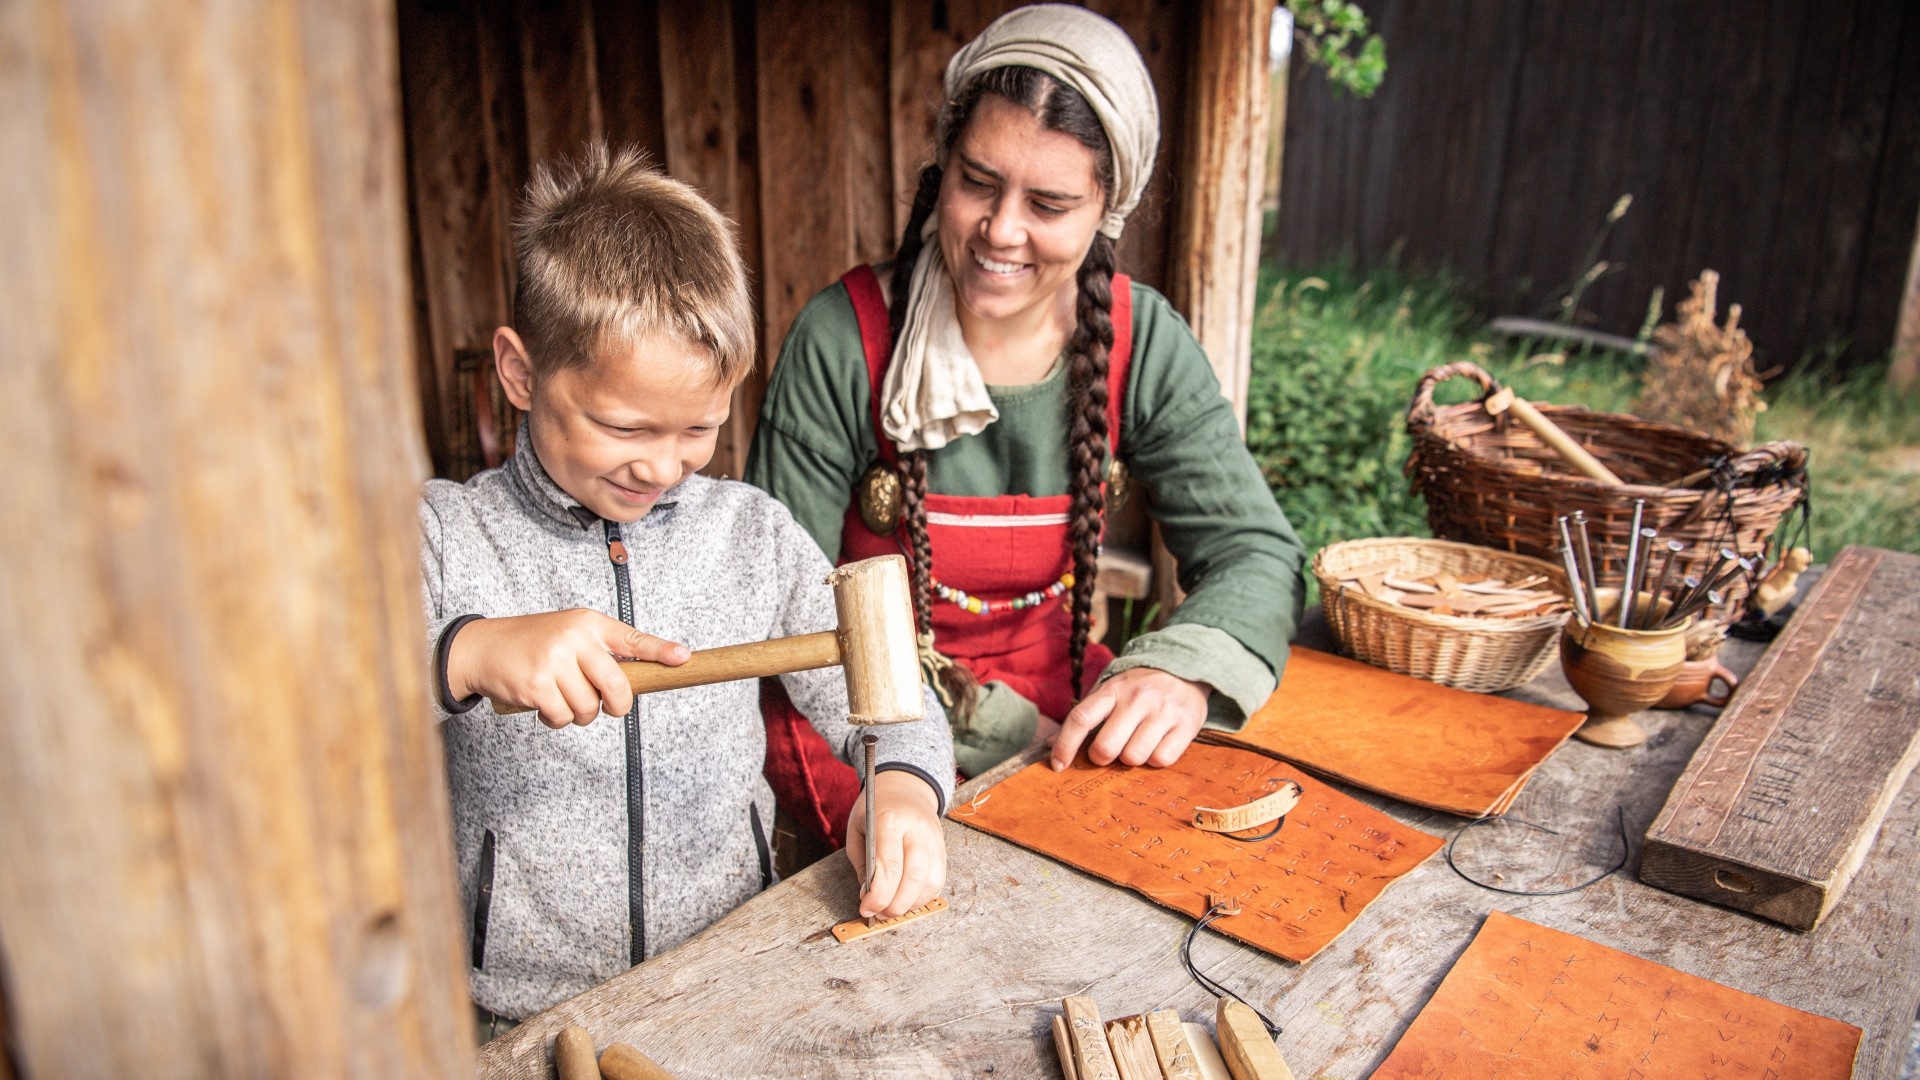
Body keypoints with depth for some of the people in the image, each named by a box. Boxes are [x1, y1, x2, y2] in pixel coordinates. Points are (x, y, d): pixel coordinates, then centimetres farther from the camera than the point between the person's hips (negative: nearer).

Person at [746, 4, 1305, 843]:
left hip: (1056, 699, 4)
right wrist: (987, 722, -25)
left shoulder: (1141, 342, -6)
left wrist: (1184, 671, -29)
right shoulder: (842, 341, -16)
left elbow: (1255, 551, -6)